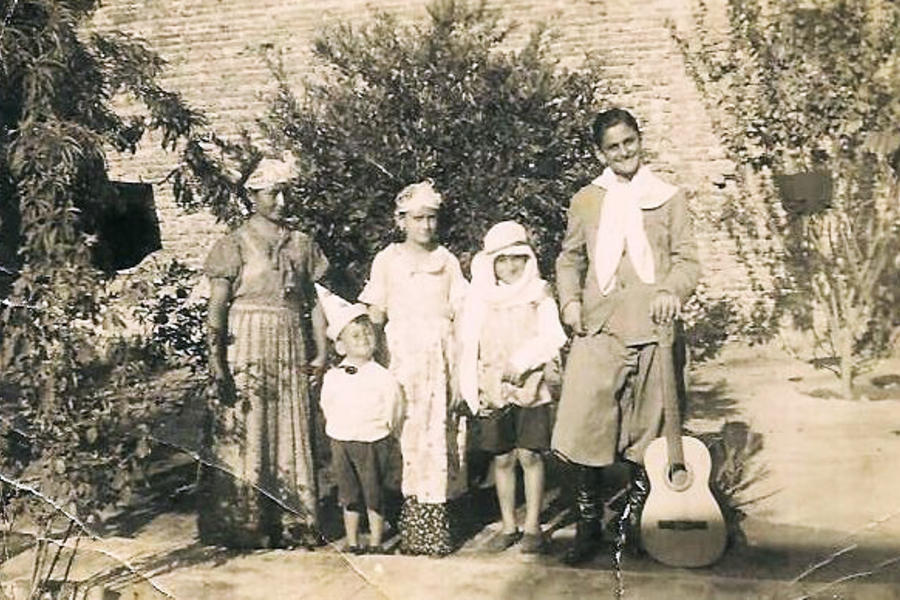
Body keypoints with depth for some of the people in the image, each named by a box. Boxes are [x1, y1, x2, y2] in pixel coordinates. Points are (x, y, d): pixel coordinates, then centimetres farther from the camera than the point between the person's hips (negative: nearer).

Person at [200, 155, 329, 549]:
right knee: (245, 435, -1)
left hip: (291, 348, 4)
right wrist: (217, 360, -16)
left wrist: (321, 352, 5)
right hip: (247, 345, -4)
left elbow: (314, 301, 13)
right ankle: (243, 528, 9)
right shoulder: (237, 243, -2)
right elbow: (217, 307, -7)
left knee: (292, 435, 7)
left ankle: (292, 524, 17)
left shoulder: (301, 244, 12)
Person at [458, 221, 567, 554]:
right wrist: (470, 389, 2)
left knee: (530, 454, -3)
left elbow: (551, 338, -6)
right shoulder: (480, 299, 8)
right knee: (502, 458, 7)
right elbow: (468, 344, 7)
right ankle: (508, 526, 17)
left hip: (530, 387, -2)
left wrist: (521, 362, -16)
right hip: (492, 390, 2)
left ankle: (533, 527, 8)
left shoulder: (540, 296, 3)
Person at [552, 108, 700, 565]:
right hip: (597, 329, 1)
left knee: (646, 432, 6)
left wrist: (672, 291, -15)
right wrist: (569, 299, 0)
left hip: (651, 330, 0)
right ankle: (589, 523, 6)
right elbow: (570, 258, 18)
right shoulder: (585, 201, 13)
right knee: (585, 428, -7)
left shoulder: (668, 198, 10)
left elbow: (686, 258, 6)